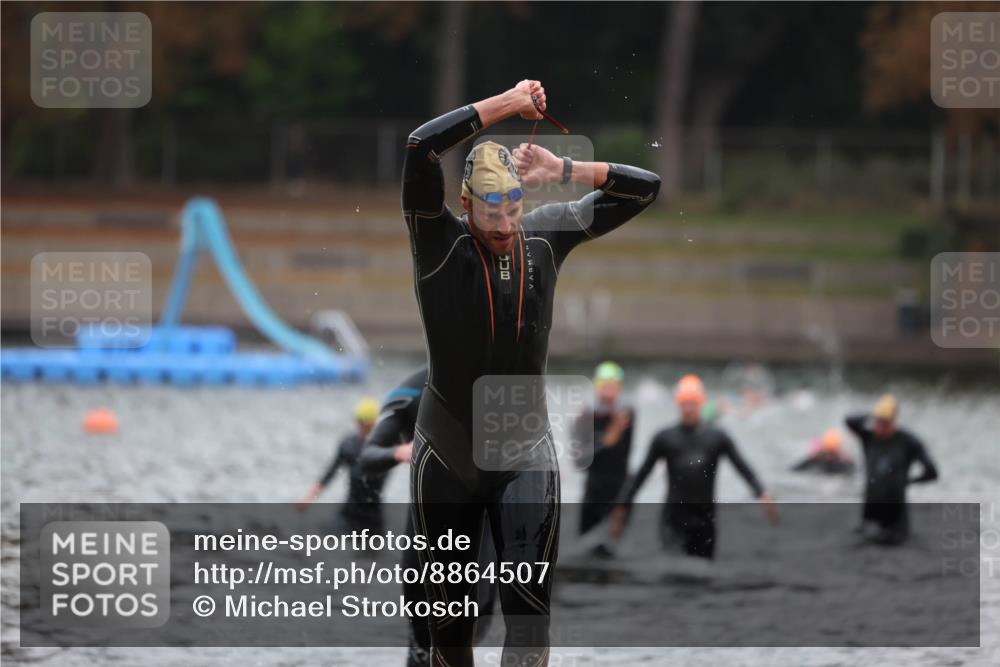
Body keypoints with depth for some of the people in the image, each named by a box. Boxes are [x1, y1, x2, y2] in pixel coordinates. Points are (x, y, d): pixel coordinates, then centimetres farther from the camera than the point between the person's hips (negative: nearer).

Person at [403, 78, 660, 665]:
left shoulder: (545, 236, 0)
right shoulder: (440, 243, -10)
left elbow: (644, 188, 4)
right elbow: (421, 148, -27)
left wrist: (562, 170, -11)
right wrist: (510, 102, -21)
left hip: (526, 455, 1)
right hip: (447, 456, -1)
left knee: (529, 607, -12)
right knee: (450, 611, 10)